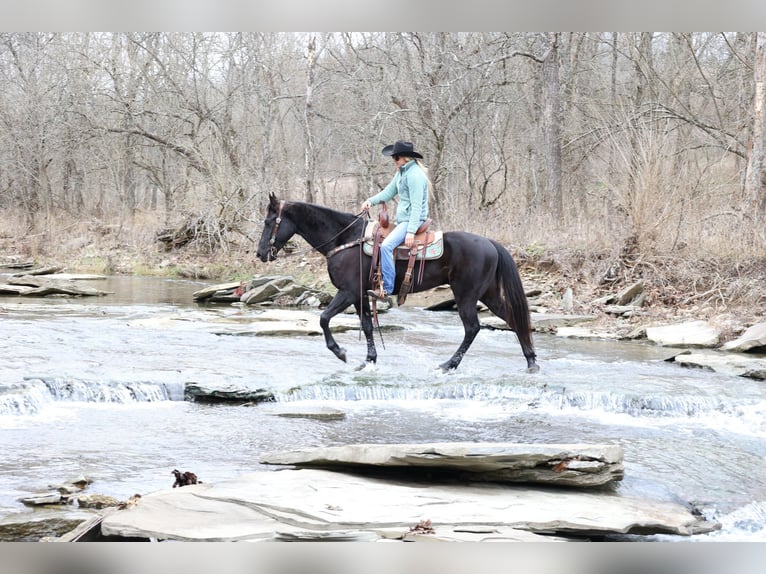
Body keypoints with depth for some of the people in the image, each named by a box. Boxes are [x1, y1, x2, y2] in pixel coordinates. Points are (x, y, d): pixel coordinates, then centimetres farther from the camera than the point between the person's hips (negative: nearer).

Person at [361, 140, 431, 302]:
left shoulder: (415, 175, -18)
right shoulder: (401, 172, 12)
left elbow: (416, 206, -22)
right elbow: (389, 192, 18)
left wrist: (411, 231, -27)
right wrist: (371, 201, 0)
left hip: (412, 220, -11)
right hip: (401, 220, 11)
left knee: (386, 245, -27)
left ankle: (386, 290, -29)